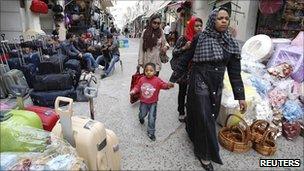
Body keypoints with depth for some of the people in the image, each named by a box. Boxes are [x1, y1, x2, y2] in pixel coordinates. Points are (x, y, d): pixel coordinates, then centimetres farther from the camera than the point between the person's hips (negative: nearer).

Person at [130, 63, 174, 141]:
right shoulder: (142, 79, -7)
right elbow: (137, 87, 2)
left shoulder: (157, 80, -15)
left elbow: (163, 85, -22)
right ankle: (141, 118, 62)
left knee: (152, 118, -1)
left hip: (153, 103, -2)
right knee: (142, 114, 22)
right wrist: (133, 91, -16)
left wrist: (168, 85, -43)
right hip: (143, 102, 2)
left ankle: (151, 132, 19)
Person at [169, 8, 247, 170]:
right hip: (200, 84, -4)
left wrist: (241, 96, 2)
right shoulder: (200, 38, -9)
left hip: (217, 87, 5)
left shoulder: (231, 43, 2)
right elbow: (185, 60, -3)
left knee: (210, 117, 17)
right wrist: (173, 79, -1)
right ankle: (204, 153, 25)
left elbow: (234, 72, 3)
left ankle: (194, 135, 47)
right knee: (204, 119, 2)